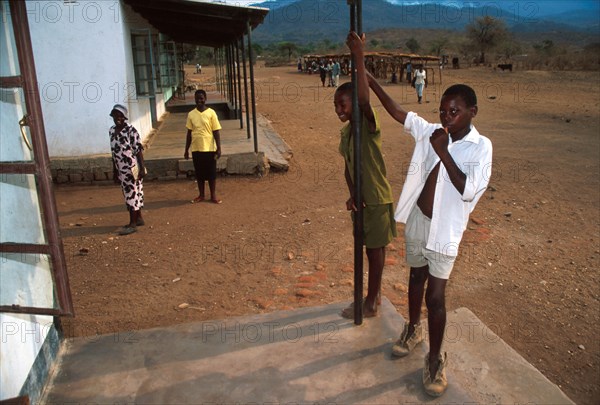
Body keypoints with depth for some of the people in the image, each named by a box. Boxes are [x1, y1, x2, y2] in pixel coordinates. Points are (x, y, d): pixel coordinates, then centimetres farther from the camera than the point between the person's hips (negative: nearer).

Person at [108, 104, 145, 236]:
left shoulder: (131, 130, -14)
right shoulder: (111, 131, 8)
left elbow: (139, 150, -15)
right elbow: (114, 152, 14)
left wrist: (142, 168, -19)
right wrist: (114, 171, 16)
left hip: (132, 168, -7)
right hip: (121, 169, 7)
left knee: (132, 195, -4)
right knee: (130, 194, 15)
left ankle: (133, 224, 2)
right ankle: (139, 218, 26)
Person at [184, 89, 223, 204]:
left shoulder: (211, 113, -6)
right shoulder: (191, 114, 3)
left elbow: (216, 132, -5)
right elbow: (189, 133, 8)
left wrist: (219, 148, -10)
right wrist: (186, 150, 8)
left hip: (209, 148, -3)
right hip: (196, 149, 3)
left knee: (211, 173, 5)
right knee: (199, 173, 11)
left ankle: (213, 196, 17)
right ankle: (201, 195, 24)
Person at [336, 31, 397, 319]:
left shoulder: (368, 125, -18)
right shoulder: (345, 131, 6)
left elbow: (364, 99, -39)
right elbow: (348, 167, 9)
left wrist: (359, 57, -40)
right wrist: (351, 195, -4)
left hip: (377, 200, -8)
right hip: (362, 199, 8)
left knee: (375, 250, 4)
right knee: (372, 249, 19)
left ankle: (370, 304, 18)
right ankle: (374, 294, 35)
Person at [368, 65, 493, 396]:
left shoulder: (480, 147, -13)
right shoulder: (431, 132, -2)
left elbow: (468, 191, -22)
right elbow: (397, 113, -1)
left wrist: (443, 152, -24)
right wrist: (370, 80, -7)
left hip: (444, 230, -4)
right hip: (416, 220, 5)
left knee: (435, 296, 0)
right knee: (416, 276, 22)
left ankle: (435, 358, 19)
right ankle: (413, 329, 45)